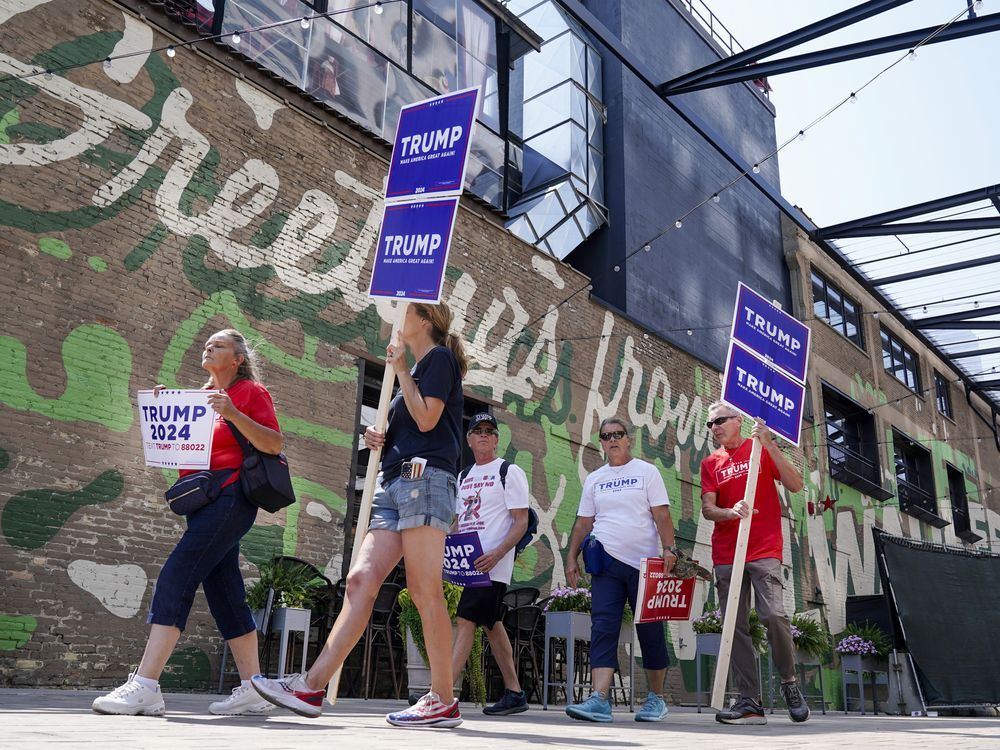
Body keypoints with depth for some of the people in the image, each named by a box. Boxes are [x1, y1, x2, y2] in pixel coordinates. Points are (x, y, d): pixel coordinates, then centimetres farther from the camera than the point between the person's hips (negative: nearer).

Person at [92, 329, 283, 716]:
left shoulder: (250, 391, 0)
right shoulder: (204, 395, 22)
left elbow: (275, 444, -10)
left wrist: (233, 414, -21)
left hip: (229, 495, -8)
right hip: (205, 499, 8)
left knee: (175, 578, -17)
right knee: (224, 594, 6)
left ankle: (145, 687, -19)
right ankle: (253, 688, 11)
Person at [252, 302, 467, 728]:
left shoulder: (439, 358, 2)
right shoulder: (415, 368, 28)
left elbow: (426, 420, -11)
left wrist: (401, 369, -4)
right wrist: (380, 440, 11)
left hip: (425, 479, -9)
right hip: (395, 483, 9)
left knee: (425, 592, -10)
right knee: (360, 581, 0)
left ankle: (443, 701, -4)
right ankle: (312, 686, -3)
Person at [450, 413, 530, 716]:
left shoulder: (509, 472, -3)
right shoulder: (464, 477, 19)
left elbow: (521, 521, -9)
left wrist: (498, 553, -23)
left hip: (491, 564, -8)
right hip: (468, 562, 8)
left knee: (466, 620, -14)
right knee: (491, 624, 10)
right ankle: (514, 693, 18)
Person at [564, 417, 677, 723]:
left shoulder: (647, 472, 5)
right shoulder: (594, 479, 15)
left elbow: (662, 516, -1)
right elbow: (583, 523, 15)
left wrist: (669, 549, -14)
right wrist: (571, 557, 7)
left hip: (643, 562, -2)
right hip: (606, 563, 3)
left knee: (650, 630, 4)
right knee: (603, 628, -9)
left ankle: (656, 698, 17)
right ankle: (599, 700, -15)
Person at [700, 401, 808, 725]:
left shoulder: (761, 448, 7)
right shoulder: (710, 463, 14)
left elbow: (795, 485, -2)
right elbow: (707, 509, 3)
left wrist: (769, 446, -13)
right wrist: (731, 512, -20)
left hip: (764, 551, -3)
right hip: (726, 555, 3)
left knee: (774, 615, -17)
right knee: (736, 626, -1)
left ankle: (789, 682, 7)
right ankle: (750, 702, 3)